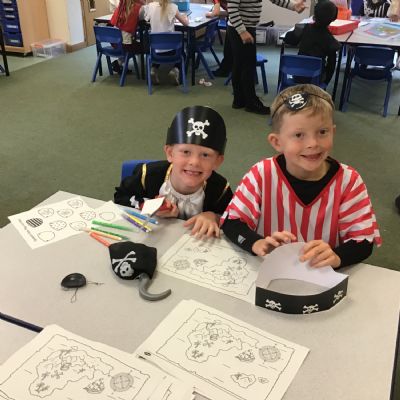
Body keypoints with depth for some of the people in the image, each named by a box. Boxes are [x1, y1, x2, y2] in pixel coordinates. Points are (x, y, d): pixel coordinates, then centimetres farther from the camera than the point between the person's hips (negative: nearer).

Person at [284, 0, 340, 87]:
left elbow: (288, 39, 6)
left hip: (298, 76, 1)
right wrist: (326, 81, 9)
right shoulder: (330, 41, -12)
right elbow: (331, 64, -5)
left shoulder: (303, 29, -10)